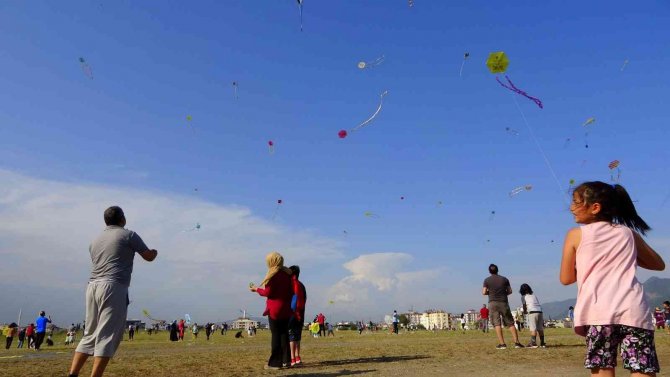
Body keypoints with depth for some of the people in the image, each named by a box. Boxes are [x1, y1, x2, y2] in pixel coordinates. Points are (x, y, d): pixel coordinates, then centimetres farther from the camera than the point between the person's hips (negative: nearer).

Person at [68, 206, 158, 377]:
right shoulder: (128, 235, 1)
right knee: (107, 336, -5)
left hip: (93, 286, 7)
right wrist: (154, 252, 31)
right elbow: (149, 256, 8)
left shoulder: (96, 240, 20)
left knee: (90, 335, 13)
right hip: (113, 287, -7)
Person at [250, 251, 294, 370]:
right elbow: (291, 292, 10)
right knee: (284, 334, 11)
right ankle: (285, 360, 14)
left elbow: (268, 293, -12)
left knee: (276, 335, -2)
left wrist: (256, 289, 2)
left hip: (275, 309, -6)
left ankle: (275, 362, 0)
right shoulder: (288, 273, 7)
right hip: (286, 308, 6)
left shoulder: (273, 275, -13)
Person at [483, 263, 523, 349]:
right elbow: (510, 291, 7)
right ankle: (516, 342, 3)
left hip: (493, 303, -2)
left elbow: (484, 293, -3)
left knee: (497, 324, -2)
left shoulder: (487, 280, 0)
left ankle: (502, 344, -7)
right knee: (510, 323, 7)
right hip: (504, 302, 2)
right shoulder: (504, 279, 6)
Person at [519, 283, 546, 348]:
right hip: (540, 311, 6)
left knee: (533, 328, -8)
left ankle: (533, 343, -13)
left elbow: (524, 306, 11)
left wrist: (525, 311, 32)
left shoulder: (523, 297, 9)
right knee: (540, 328, 11)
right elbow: (538, 303, 19)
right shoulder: (534, 295, 24)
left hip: (533, 312, -6)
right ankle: (542, 343, 16)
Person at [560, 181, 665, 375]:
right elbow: (659, 264, 33)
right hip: (634, 311, 3)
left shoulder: (576, 234, 9)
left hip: (598, 313, -2)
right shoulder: (628, 233, 18)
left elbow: (566, 279, 13)